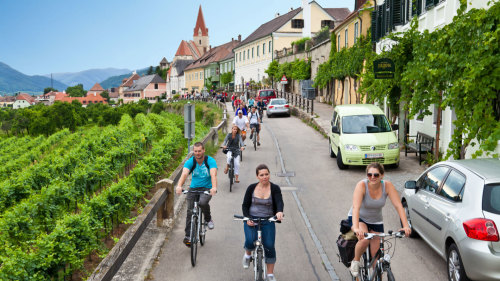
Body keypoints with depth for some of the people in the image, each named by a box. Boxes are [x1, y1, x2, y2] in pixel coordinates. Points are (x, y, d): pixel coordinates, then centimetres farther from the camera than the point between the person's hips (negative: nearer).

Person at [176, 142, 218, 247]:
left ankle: (208, 219, -2)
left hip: (207, 188, -2)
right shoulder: (190, 162, -9)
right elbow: (184, 173, -26)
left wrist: (214, 187, -49)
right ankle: (187, 236, 1)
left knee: (203, 202, -32)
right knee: (190, 211, -10)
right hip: (193, 188, 2)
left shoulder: (210, 161, -14)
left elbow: (213, 174, -30)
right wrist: (179, 186, -46)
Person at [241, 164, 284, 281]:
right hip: (251, 220, 0)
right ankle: (248, 254, 13)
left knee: (269, 246, -9)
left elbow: (280, 202, -20)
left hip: (268, 221, 0)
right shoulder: (251, 188, -1)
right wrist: (247, 218, -14)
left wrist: (279, 211, -43)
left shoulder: (275, 188, -5)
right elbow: (245, 205, 3)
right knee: (250, 241, -23)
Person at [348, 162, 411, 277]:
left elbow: (398, 205, -22)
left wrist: (406, 226, -34)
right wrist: (356, 228, -53)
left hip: (376, 221, 3)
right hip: (358, 218, -3)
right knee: (364, 239, -31)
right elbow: (356, 207, -38)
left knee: (376, 255, 1)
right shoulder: (362, 185, -27)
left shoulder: (387, 185, -19)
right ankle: (355, 261, -3)